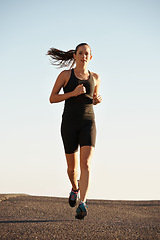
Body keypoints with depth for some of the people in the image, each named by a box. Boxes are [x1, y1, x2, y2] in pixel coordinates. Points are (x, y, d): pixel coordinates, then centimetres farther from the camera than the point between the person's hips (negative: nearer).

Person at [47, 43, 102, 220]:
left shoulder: (95, 77, 11)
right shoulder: (65, 75, 2)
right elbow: (52, 98, -1)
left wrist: (97, 100, 1)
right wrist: (73, 93, -15)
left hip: (88, 123, 1)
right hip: (69, 123, -1)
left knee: (86, 164, -19)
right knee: (72, 167, 9)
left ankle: (82, 204, -25)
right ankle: (75, 188, 43)